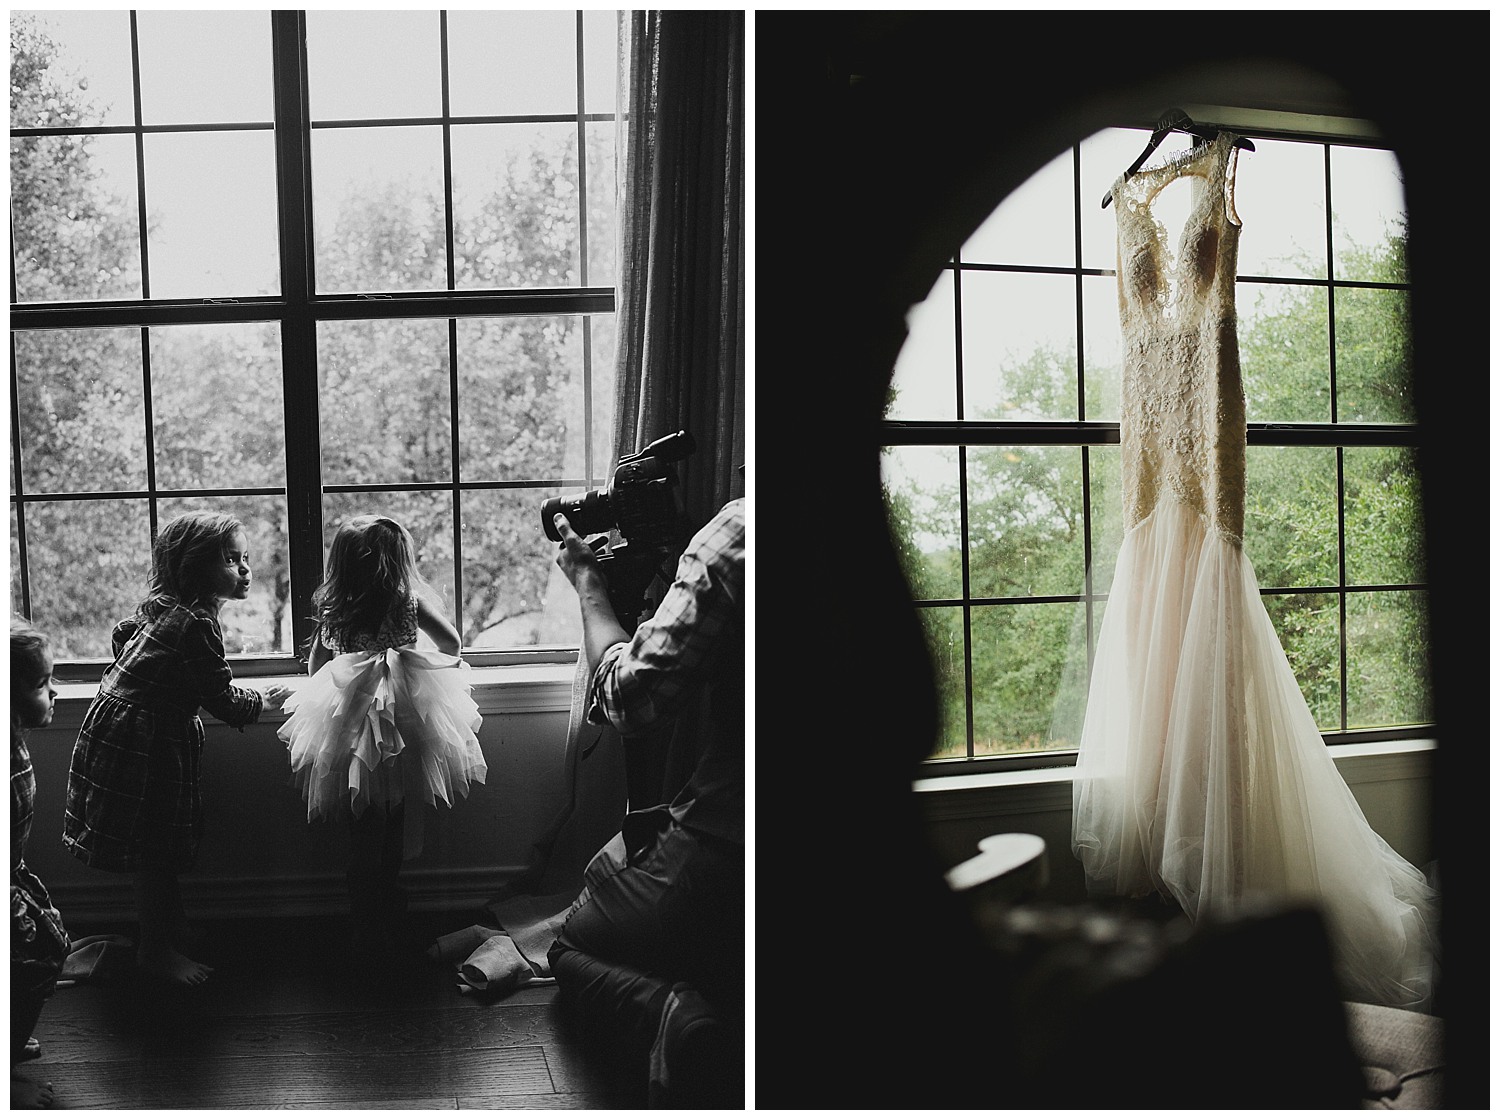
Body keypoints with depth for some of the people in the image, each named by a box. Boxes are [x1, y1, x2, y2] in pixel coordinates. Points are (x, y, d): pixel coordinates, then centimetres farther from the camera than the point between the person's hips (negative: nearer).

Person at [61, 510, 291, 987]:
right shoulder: (196, 624, -24)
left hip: (116, 728, 10)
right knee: (157, 853, 1)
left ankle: (168, 936, 30)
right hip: (143, 743, -10)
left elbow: (122, 635, 23)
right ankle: (156, 952, 13)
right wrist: (264, 700, -1)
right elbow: (222, 700, -19)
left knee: (159, 849, 18)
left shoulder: (160, 603, 5)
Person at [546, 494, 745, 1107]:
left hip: (723, 850, -6)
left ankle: (674, 1012, -9)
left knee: (572, 949, 22)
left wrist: (588, 580, 0)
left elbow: (630, 699, -14)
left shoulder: (738, 529, -19)